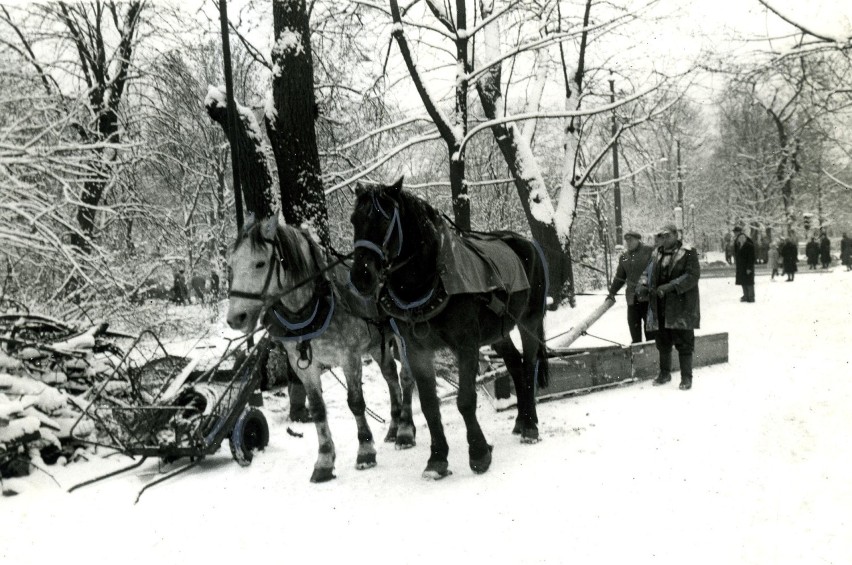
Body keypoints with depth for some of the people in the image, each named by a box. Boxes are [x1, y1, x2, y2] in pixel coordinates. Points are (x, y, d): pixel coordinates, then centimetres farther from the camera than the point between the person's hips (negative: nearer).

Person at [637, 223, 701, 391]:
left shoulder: (688, 253, -7)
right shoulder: (657, 254, 12)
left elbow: (693, 275, -16)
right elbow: (648, 273, 16)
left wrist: (670, 286, -23)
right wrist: (643, 285, -7)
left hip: (681, 306, -6)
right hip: (660, 306, 6)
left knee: (683, 342, -2)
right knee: (663, 341, 15)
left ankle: (686, 377, 8)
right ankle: (665, 373, 30)